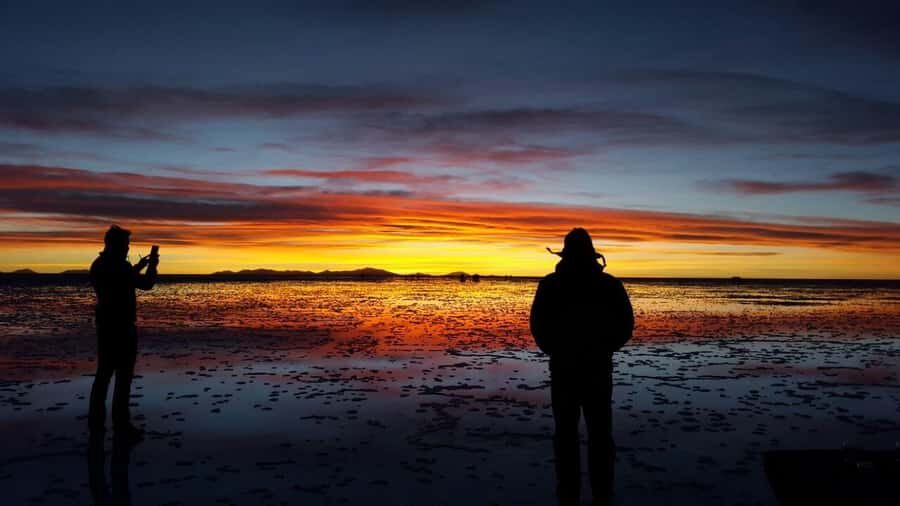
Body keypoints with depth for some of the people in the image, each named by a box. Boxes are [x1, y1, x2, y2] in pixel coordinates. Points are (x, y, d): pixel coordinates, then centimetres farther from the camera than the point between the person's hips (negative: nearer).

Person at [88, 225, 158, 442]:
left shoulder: (98, 265, 10)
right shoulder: (119, 266, -18)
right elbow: (146, 284, -12)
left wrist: (137, 267, 24)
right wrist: (152, 266, 4)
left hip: (105, 325, 9)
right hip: (122, 326, -9)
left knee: (104, 373, 15)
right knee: (124, 376, -3)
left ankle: (96, 421, 20)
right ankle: (121, 424, 0)